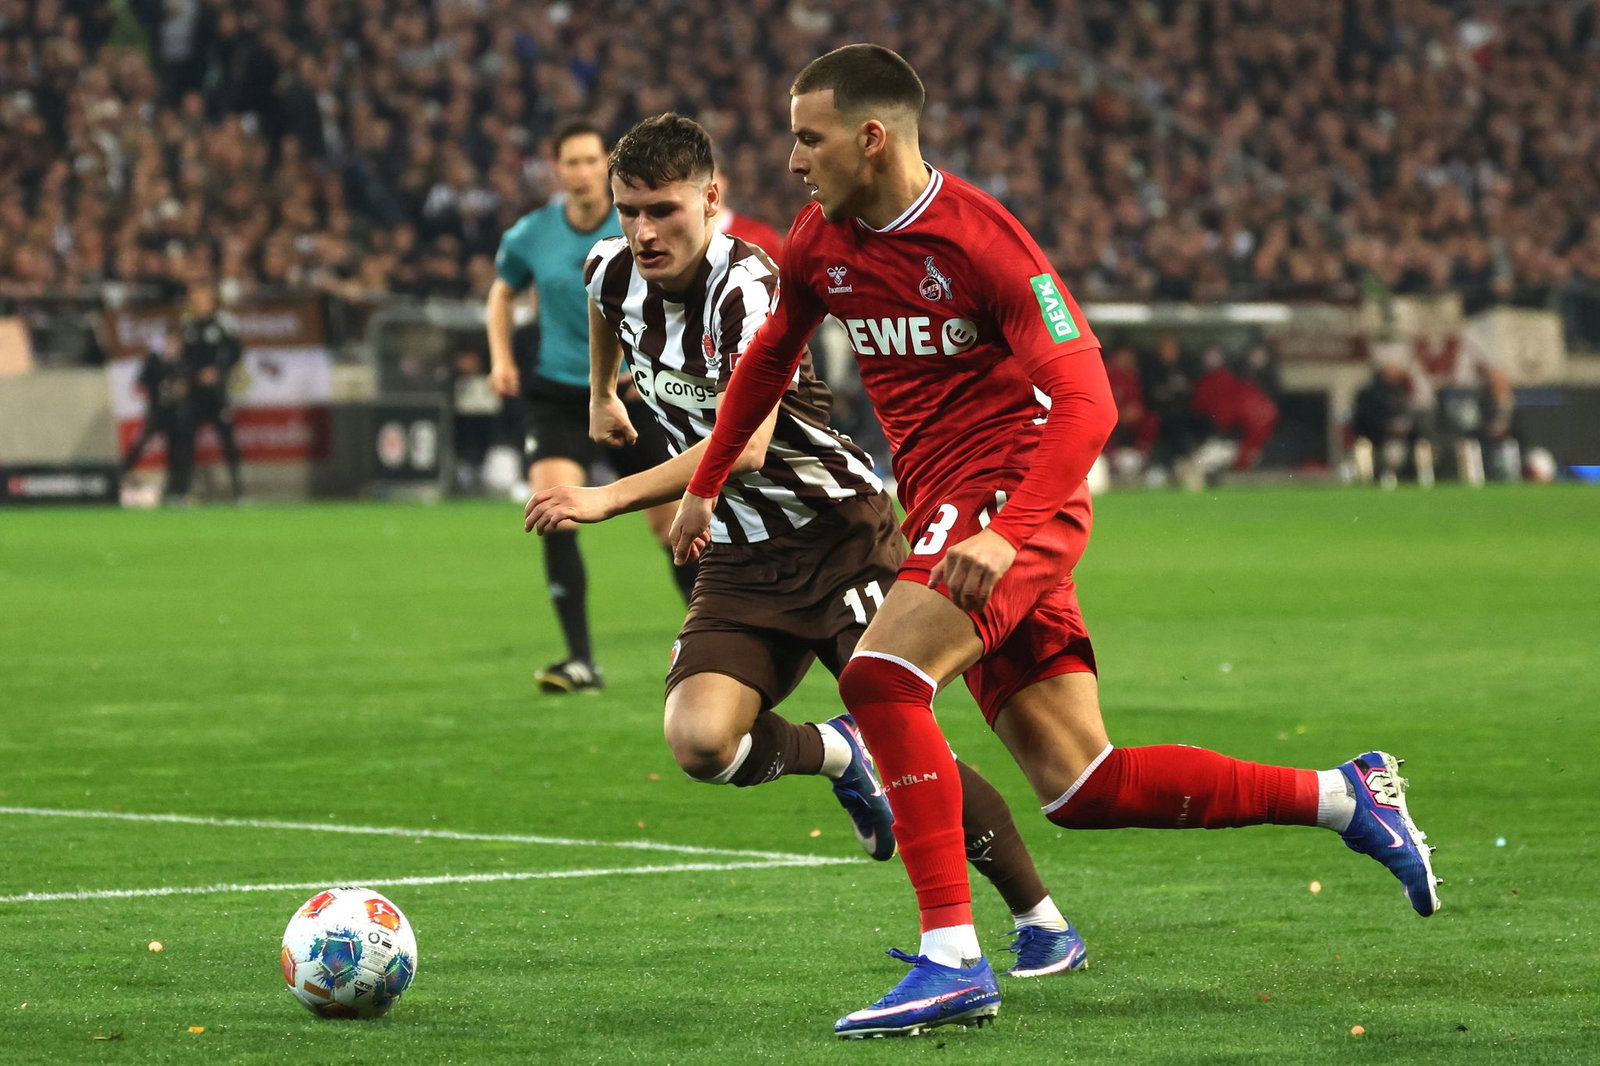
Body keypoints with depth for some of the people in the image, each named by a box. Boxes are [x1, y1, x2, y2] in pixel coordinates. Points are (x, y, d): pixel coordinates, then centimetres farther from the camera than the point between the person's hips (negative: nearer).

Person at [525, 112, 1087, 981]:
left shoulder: (748, 290, -24)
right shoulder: (616, 270, -1)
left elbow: (744, 448, -36)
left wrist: (610, 499, -38)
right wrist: (601, 393, 35)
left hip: (839, 532, -6)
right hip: (741, 558, 6)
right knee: (699, 741, -19)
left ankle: (1043, 924, 6)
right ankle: (835, 755, 14)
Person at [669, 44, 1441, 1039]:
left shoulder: (980, 238, -16)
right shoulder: (821, 242, 7)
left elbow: (1086, 403, -20)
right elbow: (769, 356, 27)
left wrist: (1005, 534, -31)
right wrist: (706, 485, 29)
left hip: (1016, 492, -8)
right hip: (944, 505, 8)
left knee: (881, 676, -28)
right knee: (1084, 789, 3)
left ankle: (953, 959, -27)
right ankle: (1344, 794, 15)